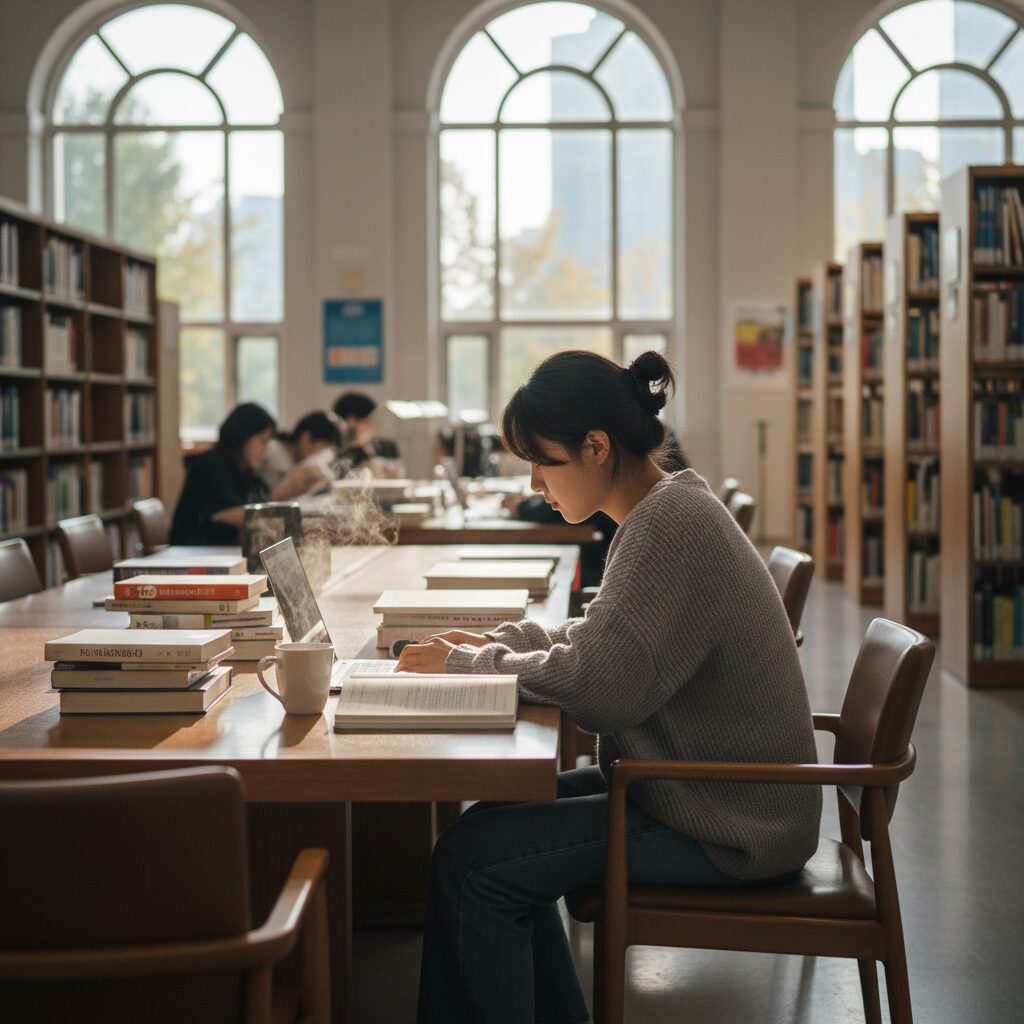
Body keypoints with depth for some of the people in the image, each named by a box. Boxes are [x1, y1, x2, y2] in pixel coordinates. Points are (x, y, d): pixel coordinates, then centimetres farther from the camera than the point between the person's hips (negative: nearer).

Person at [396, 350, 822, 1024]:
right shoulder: (672, 507, 9)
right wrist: (495, 645, 6)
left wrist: (466, 665, -14)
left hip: (730, 829, -10)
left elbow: (599, 687, -26)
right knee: (499, 818, 12)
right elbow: (602, 638, 20)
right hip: (708, 793, 10)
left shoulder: (672, 525, -22)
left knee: (472, 860, -12)